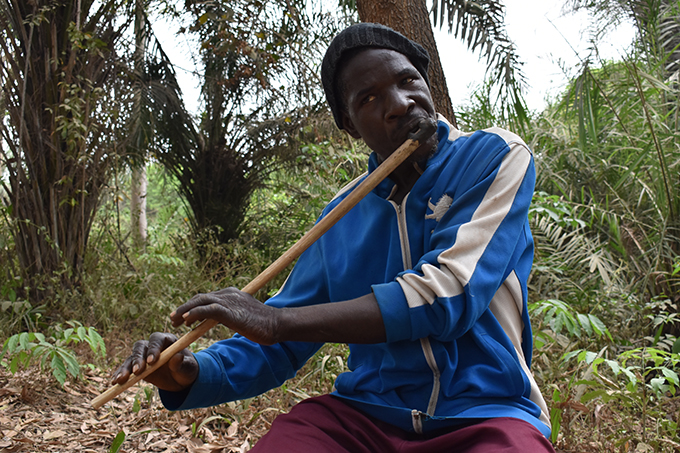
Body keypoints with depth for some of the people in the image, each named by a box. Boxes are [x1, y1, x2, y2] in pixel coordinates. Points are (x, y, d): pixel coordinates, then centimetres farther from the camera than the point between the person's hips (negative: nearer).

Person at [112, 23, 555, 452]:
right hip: (368, 414, 4)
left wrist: (278, 320, -20)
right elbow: (281, 343, 12)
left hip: (484, 414, -3)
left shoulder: (495, 157, -4)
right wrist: (198, 373, -9)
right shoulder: (343, 216, 9)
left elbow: (449, 292, -18)